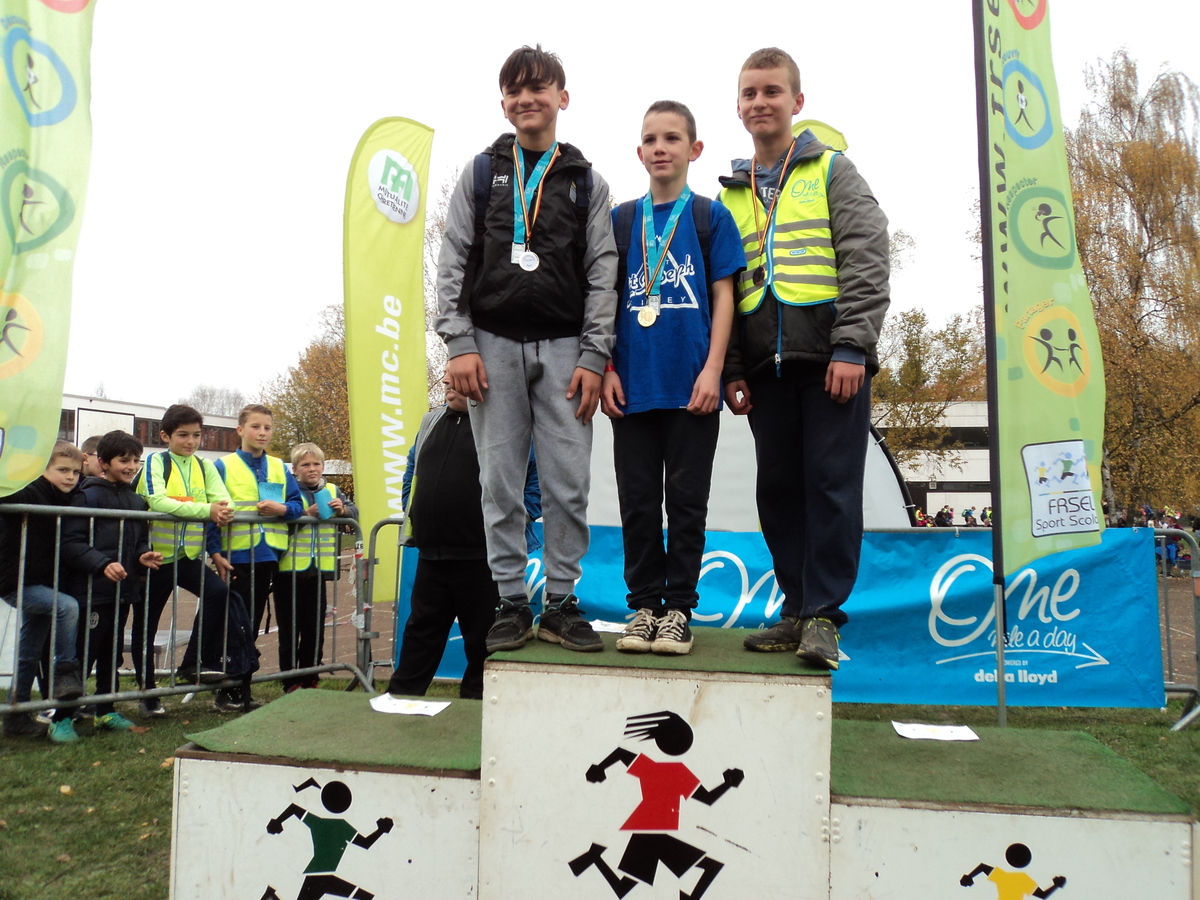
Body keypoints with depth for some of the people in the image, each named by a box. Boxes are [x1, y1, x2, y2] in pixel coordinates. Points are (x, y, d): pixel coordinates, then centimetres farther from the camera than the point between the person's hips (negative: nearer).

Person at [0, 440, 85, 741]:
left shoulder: (68, 499, 5)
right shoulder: (28, 493, -15)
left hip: (45, 585, 7)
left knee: (29, 655, 12)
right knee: (67, 607, -29)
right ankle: (65, 674, -14)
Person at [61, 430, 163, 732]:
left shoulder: (137, 501, 12)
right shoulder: (89, 496, -9)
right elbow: (70, 543, -15)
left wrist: (144, 555, 1)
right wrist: (102, 563, -25)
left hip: (124, 590, 7)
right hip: (92, 591, -7)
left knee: (112, 653, 16)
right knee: (82, 653, -3)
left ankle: (106, 710, 28)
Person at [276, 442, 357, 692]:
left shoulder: (332, 491, 8)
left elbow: (354, 512, 2)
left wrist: (342, 509, -18)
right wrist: (306, 514, -25)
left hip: (318, 569, 4)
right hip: (290, 569, -4)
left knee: (315, 629, 12)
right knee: (290, 629, 7)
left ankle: (309, 680, 25)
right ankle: (291, 683, 18)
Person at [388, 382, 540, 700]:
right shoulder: (432, 421, 15)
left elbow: (541, 480, -7)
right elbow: (411, 473, 26)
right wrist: (413, 514, 16)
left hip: (484, 557, -6)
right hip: (431, 554, 6)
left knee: (482, 640, 6)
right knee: (421, 633, 15)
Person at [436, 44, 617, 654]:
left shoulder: (587, 183, 13)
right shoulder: (480, 173, 13)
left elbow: (602, 275, 7)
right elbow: (452, 263, 6)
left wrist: (593, 356, -4)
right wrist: (459, 344, -5)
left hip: (564, 346, 0)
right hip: (493, 343, 0)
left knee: (568, 483, -2)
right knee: (501, 483, 1)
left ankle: (560, 604, 10)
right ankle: (510, 604, 11)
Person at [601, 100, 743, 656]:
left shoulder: (711, 217, 6)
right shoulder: (620, 220, 11)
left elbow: (723, 297, 1)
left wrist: (712, 371, -9)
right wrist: (607, 370, 0)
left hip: (692, 385, -2)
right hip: (633, 385, 2)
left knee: (686, 500, 3)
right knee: (638, 501, 6)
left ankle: (679, 609, 13)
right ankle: (644, 606, 17)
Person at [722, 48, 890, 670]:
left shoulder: (833, 171, 7)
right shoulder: (731, 194, 19)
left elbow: (866, 260, -4)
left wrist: (851, 346, -15)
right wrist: (731, 371, 7)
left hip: (830, 358, -4)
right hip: (765, 365, 4)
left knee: (832, 483, -5)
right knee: (778, 488, 5)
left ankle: (824, 614, 3)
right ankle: (797, 609, 16)